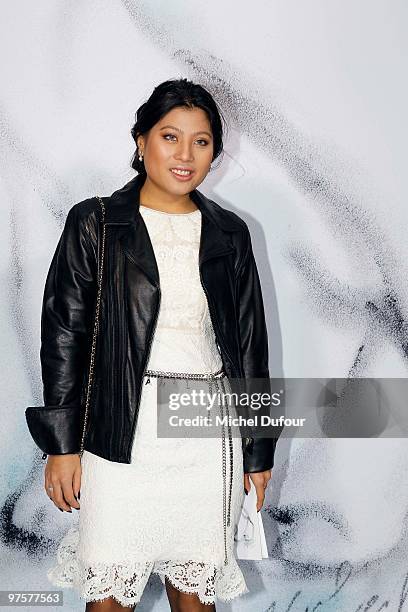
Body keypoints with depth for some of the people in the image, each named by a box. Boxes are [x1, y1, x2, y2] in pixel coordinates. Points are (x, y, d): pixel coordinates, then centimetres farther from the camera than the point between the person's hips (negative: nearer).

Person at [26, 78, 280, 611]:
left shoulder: (229, 233, 7)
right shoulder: (95, 225, -1)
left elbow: (250, 343, 10)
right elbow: (63, 334, -1)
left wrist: (258, 449, 11)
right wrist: (61, 445, -4)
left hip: (209, 434, 3)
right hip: (122, 435, -2)